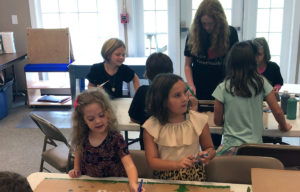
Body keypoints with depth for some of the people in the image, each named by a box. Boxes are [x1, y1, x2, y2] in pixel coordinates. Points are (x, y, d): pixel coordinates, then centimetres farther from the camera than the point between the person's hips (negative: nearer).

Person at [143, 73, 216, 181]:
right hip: (164, 179, -2)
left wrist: (206, 155, -11)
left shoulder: (199, 120, -1)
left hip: (194, 177, 2)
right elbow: (152, 161, -7)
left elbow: (210, 148, 13)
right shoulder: (151, 126, -5)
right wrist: (177, 164, -23)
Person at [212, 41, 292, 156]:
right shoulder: (261, 83, -3)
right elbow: (278, 112, 2)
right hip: (255, 145, 2)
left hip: (231, 147, -1)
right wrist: (284, 126, 22)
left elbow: (217, 121, 2)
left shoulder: (223, 88, -7)